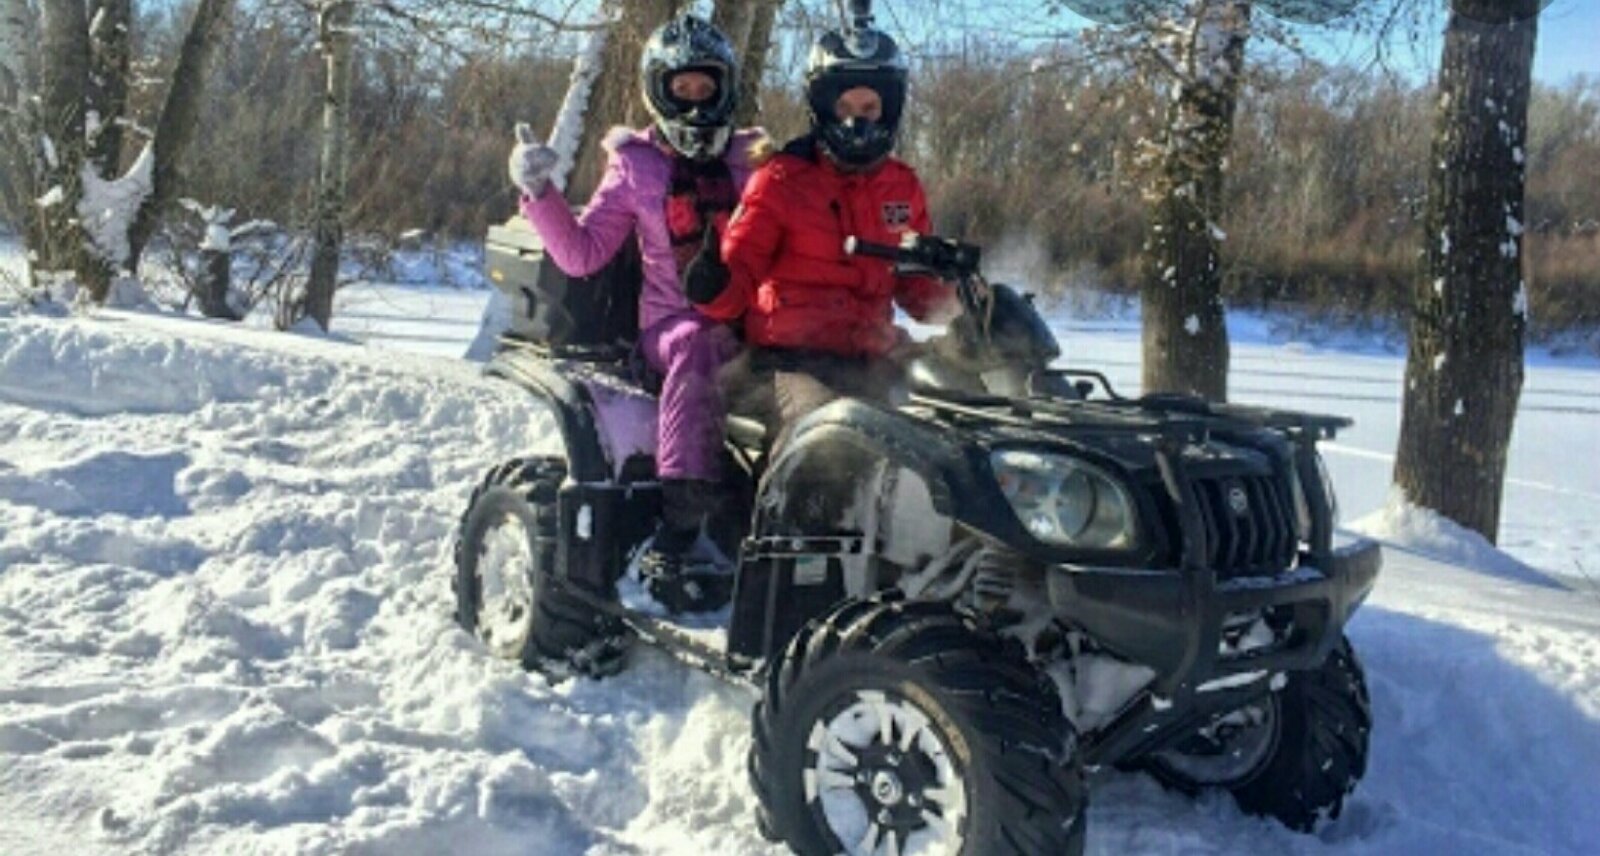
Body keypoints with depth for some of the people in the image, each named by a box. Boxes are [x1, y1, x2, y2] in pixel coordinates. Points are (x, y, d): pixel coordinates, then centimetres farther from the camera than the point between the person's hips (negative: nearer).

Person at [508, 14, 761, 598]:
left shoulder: (753, 159, 16)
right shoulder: (636, 167, 11)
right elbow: (580, 254, 4)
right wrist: (538, 193, -8)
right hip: (674, 322, -2)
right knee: (696, 346, -38)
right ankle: (681, 524, -44)